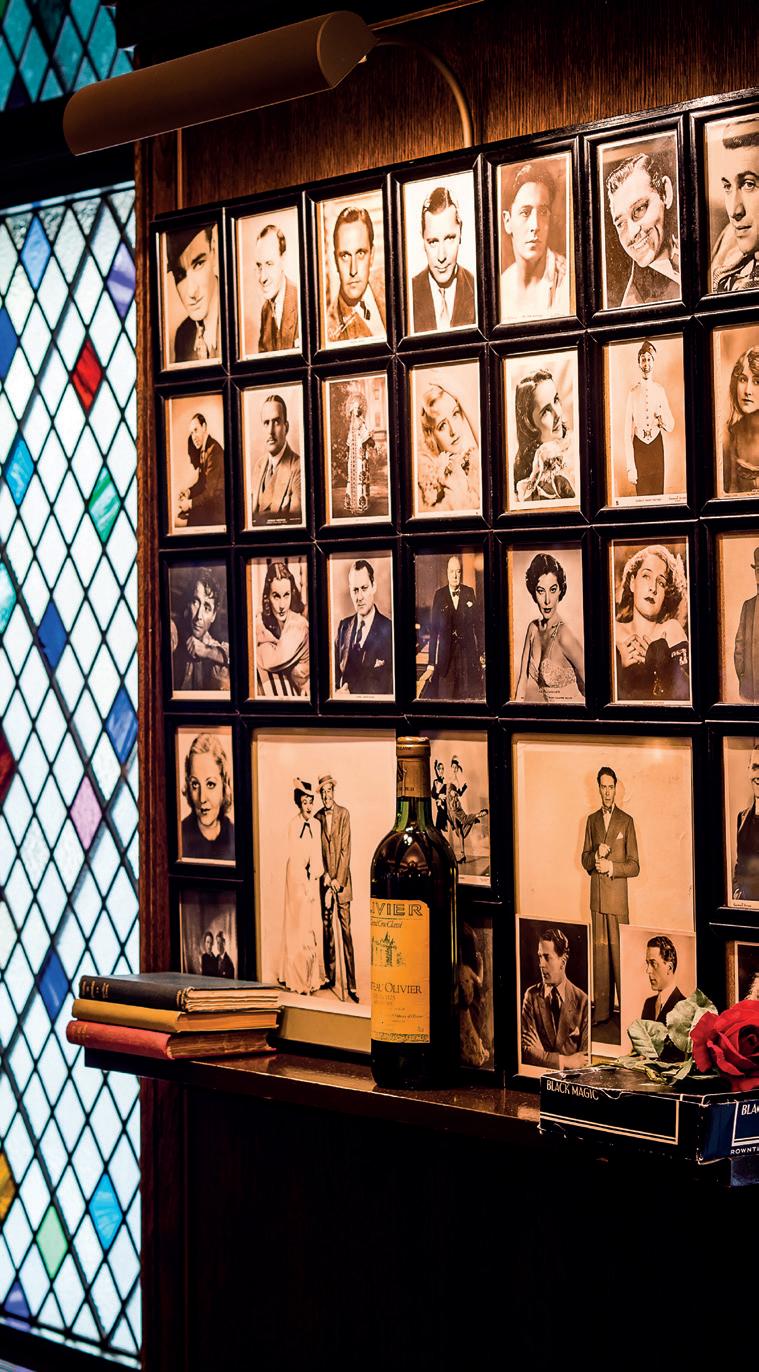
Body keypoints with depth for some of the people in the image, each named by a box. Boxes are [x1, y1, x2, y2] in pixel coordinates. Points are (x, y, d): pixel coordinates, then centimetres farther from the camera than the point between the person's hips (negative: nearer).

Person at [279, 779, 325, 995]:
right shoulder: (293, 825, -11)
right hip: (297, 879, -6)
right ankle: (297, 979, -1)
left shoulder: (315, 825, 7)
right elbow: (294, 857, -13)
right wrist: (306, 885, -14)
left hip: (312, 880, 6)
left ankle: (311, 977, 13)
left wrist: (315, 877, -4)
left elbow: (317, 855, 9)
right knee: (298, 926, -5)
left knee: (313, 927, 7)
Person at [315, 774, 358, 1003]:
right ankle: (330, 976, 19)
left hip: (342, 879, -3)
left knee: (346, 929, -6)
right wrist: (326, 876, -4)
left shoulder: (344, 814, -4)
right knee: (326, 928, 8)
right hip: (325, 879, 3)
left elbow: (345, 849, -6)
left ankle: (351, 984, -7)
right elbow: (318, 851, 8)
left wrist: (338, 880, -10)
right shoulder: (318, 817, 6)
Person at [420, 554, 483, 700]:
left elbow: (478, 624, 7)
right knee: (445, 696, -3)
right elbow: (433, 629, 1)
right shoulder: (439, 595, 1)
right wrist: (430, 664, -2)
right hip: (446, 654, -1)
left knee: (470, 696, 1)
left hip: (468, 654, 1)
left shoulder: (469, 592, 5)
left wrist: (482, 653, 1)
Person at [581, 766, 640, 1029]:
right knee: (599, 954, 6)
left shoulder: (626, 821, 0)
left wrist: (612, 866, -16)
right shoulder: (592, 820, 13)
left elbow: (634, 866, -2)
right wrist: (596, 855, -7)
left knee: (620, 954, -7)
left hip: (618, 898, -4)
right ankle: (602, 1010, 11)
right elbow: (585, 860, 13)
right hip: (597, 898, 4)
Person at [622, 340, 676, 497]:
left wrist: (663, 420, -15)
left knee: (658, 493, 3)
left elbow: (671, 427, 10)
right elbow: (628, 432, -4)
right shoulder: (633, 392, -2)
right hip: (639, 447, -2)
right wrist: (630, 467, -10)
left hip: (656, 447, 2)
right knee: (642, 495, -2)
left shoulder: (660, 390, 6)